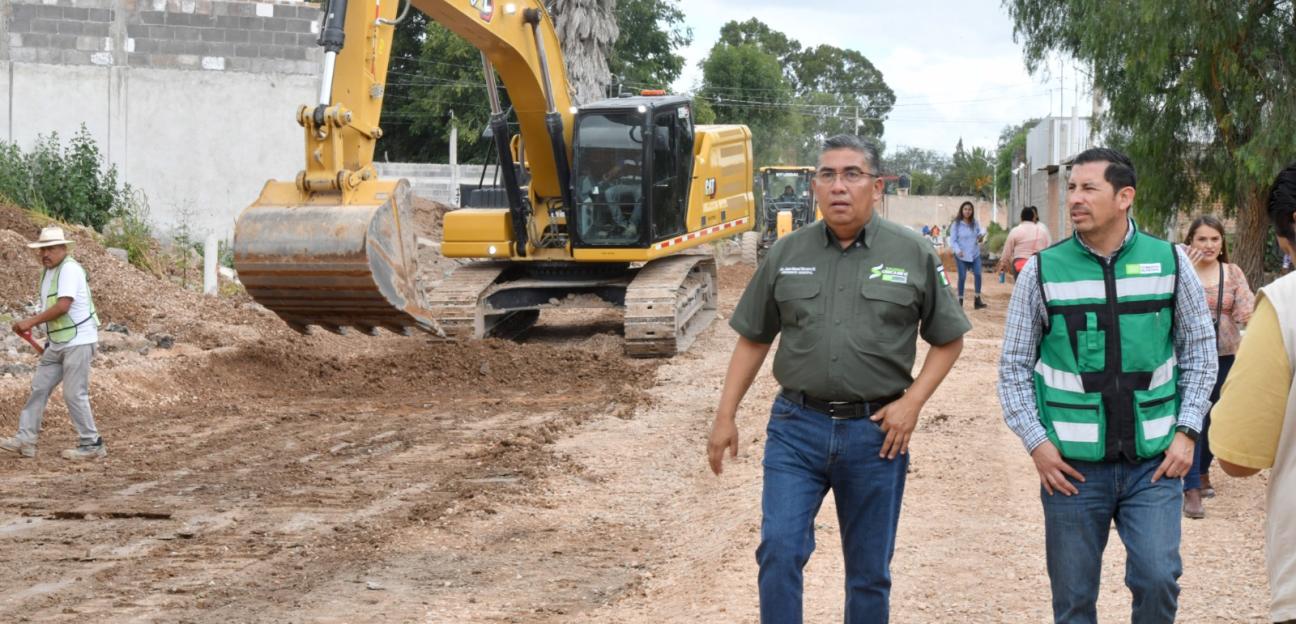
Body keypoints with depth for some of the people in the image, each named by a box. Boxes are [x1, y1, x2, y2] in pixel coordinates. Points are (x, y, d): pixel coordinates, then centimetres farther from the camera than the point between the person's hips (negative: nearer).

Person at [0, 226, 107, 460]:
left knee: (74, 394, -6)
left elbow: (63, 306, -25)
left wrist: (31, 322, -21)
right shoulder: (48, 271, 13)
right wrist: (49, 338, 15)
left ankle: (92, 445, 4)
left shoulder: (70, 269, -17)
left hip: (78, 341, -9)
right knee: (39, 387, 7)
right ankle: (25, 441, 11)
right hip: (57, 343, 9)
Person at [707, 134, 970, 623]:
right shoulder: (787, 253, 4)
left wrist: (912, 402, -8)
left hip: (875, 431, -1)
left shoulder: (913, 254, -1)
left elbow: (948, 340, 5)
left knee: (870, 570, 10)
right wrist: (725, 417, 6)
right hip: (796, 426, 1)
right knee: (780, 550, -10)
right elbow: (753, 339, 11)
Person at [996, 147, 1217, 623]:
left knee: (1157, 579, -10)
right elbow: (1014, 366, 4)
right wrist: (1036, 443, -5)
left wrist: (1186, 431, -1)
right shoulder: (1043, 271, -2)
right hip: (1072, 465, 0)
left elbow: (1200, 350, 8)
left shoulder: (1170, 262, 1)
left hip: (1153, 461, 0)